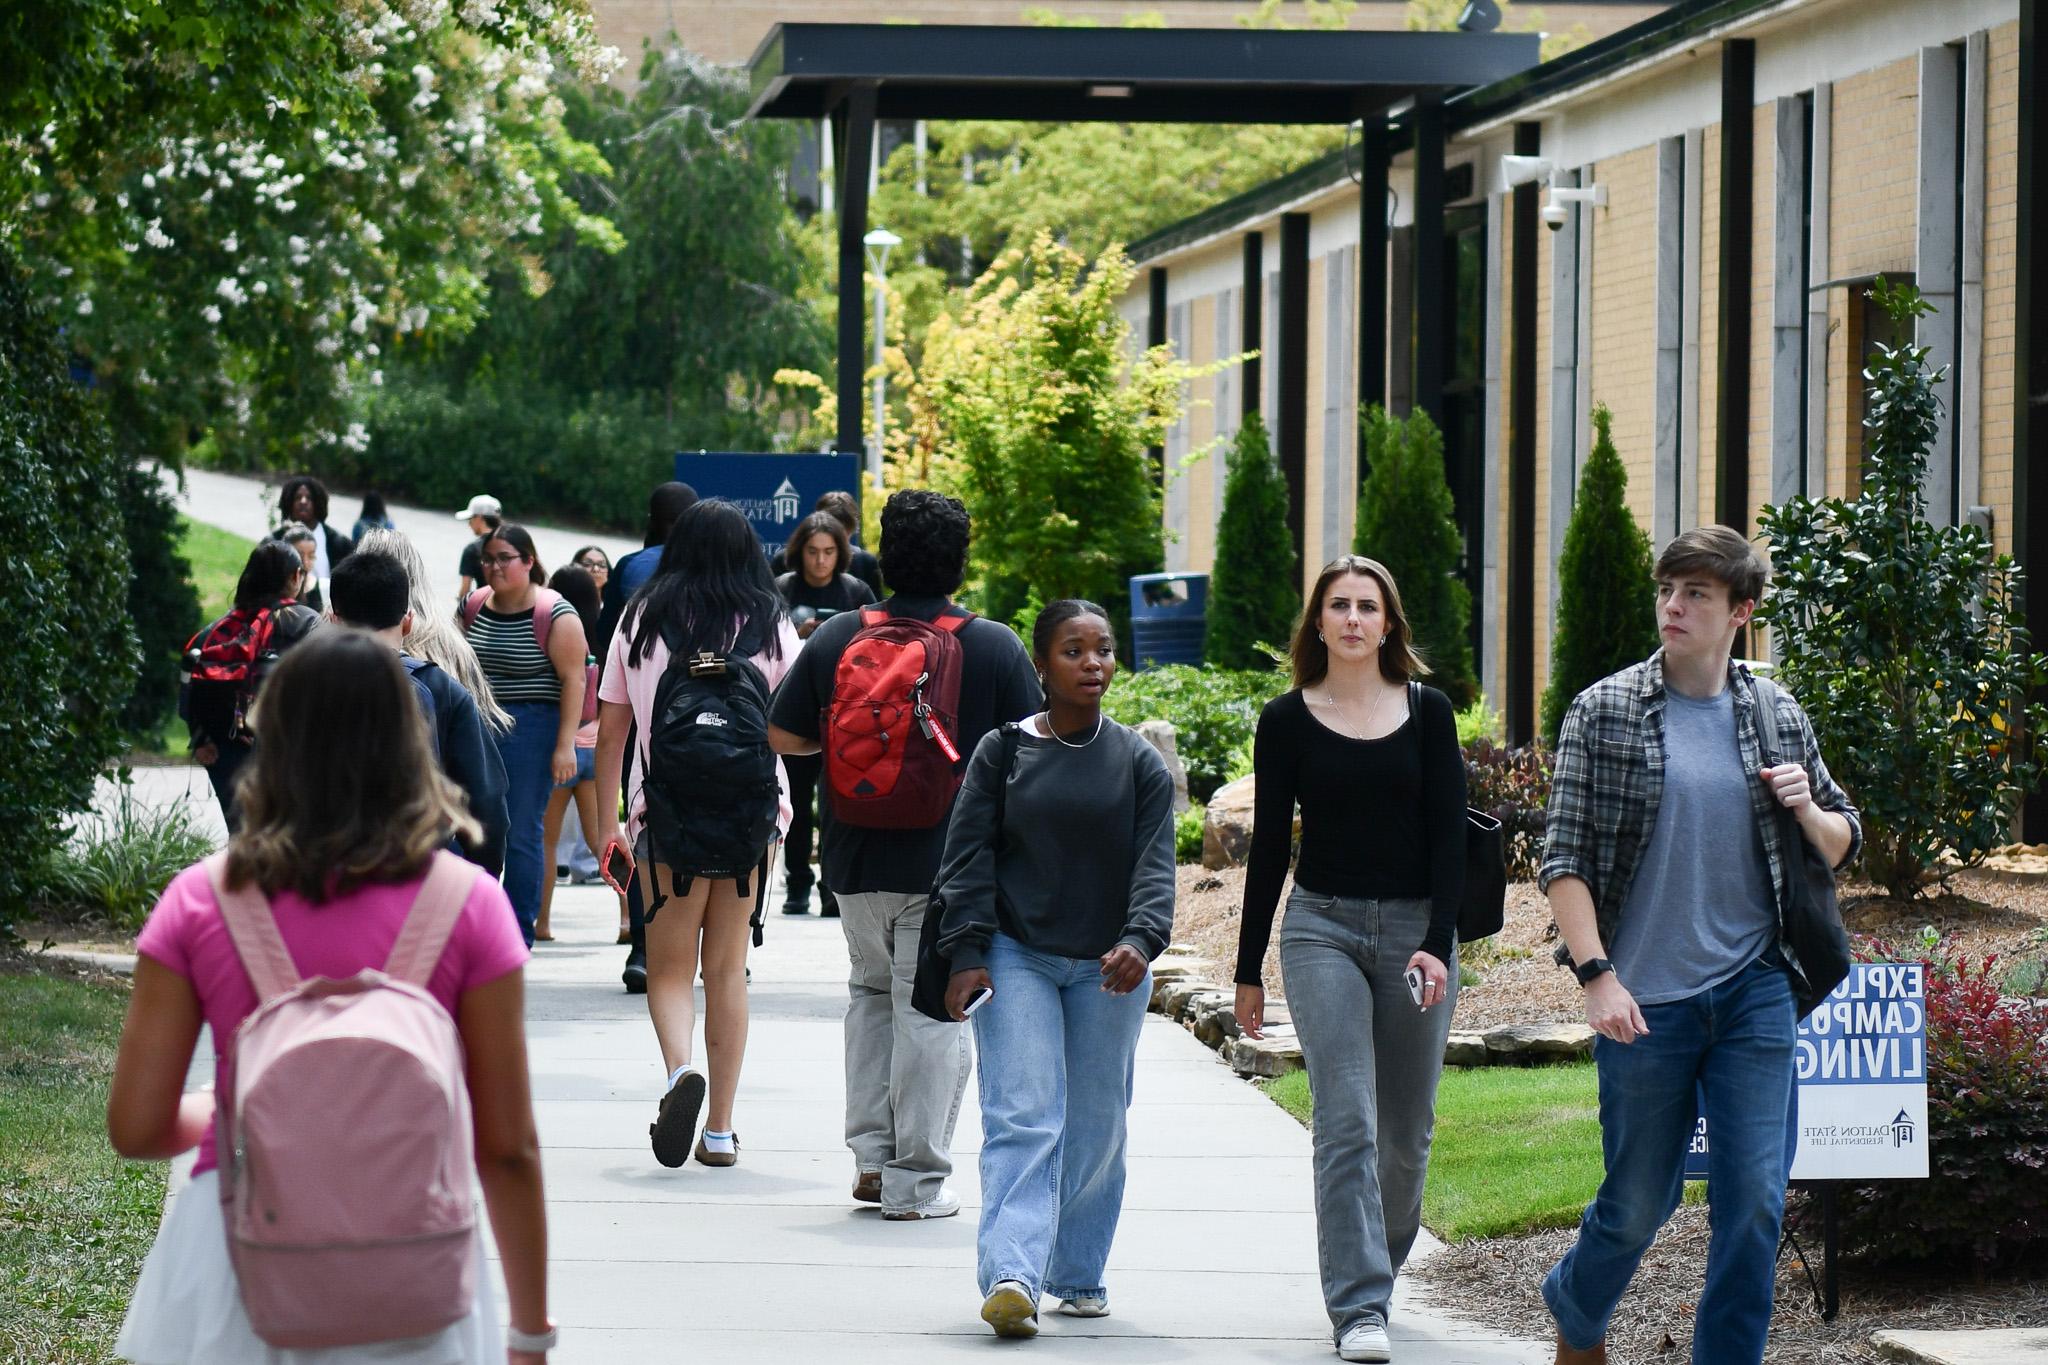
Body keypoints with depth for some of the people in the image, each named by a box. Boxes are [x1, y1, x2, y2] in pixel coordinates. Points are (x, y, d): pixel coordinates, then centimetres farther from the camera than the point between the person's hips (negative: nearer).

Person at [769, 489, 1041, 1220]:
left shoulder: (836, 638, 0)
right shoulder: (996, 648, -7)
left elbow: (783, 736, 6)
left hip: (857, 858, 3)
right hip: (952, 860, -3)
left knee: (873, 990, 21)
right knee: (931, 1011, 2)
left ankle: (871, 1154, 16)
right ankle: (915, 1180, 3)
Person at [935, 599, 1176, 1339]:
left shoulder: (1139, 764, 4)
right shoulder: (1002, 753, 2)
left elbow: (1154, 865, -4)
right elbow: (969, 857, 1)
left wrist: (1140, 941, -22)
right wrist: (966, 953, -9)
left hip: (1108, 970, 2)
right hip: (1017, 959, -2)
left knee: (1095, 1127, 9)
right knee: (1023, 1117, -15)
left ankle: (1078, 1272, 24)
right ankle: (1011, 1275, -26)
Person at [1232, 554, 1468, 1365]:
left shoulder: (1427, 713, 4)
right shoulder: (1287, 720, 3)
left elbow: (1449, 835, 1)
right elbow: (1270, 846, 5)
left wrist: (1438, 944, -11)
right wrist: (1249, 969, 6)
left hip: (1414, 929, 2)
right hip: (1323, 927, -2)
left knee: (1407, 1132, 7)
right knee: (1347, 1123, -13)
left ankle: (1374, 1271, 28)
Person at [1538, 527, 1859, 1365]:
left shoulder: (1777, 716, 7)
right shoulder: (1603, 713, -2)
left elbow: (1842, 845, 18)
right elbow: (1563, 857, -4)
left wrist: (1806, 810, -5)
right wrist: (1596, 974, -14)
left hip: (1755, 991, 2)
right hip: (1645, 1000, -2)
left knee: (1756, 1195, -5)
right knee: (1640, 1200, 7)